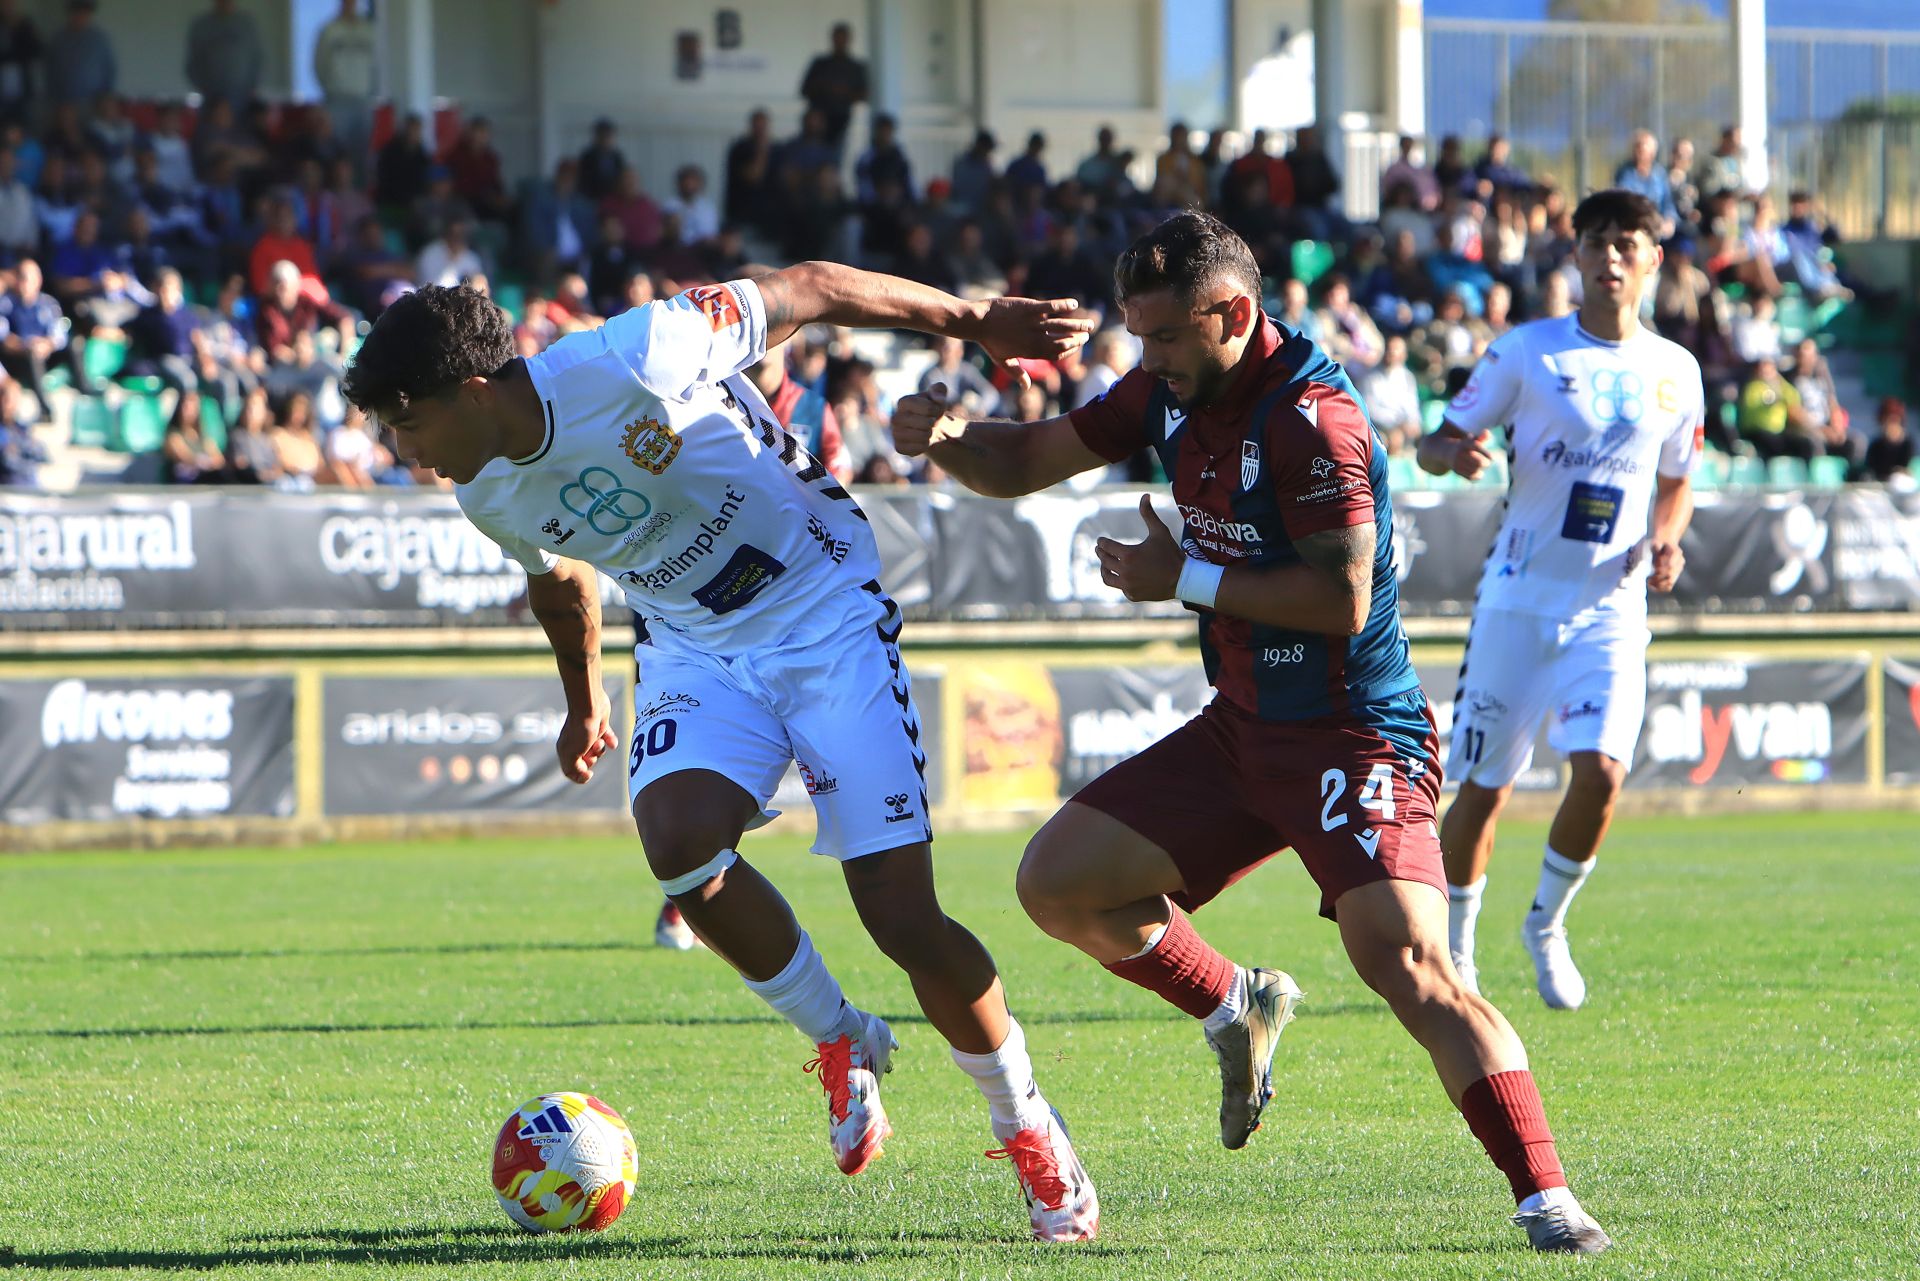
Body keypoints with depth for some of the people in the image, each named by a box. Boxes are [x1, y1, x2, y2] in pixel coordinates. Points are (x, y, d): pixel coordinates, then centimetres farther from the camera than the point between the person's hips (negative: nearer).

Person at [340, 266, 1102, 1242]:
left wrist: (977, 320, -10)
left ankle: (1029, 1132, 11)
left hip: (825, 608, -5)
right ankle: (839, 1041, 0)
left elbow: (806, 289, -16)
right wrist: (583, 701, 34)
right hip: (695, 643, 5)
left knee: (904, 920, -13)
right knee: (676, 839, -26)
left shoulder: (632, 360, -27)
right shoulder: (486, 493, -5)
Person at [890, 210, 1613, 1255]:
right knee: (1058, 884, 5)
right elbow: (1024, 463, 14)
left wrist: (1186, 578, -17)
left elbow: (1342, 599, -25)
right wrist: (944, 437, -8)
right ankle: (1239, 1011, 25)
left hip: (1349, 734, -9)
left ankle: (1545, 1199, -24)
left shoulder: (1310, 418, -21)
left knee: (1408, 966, -24)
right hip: (1240, 728, 9)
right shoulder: (1171, 393, 5)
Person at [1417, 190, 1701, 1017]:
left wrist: (1664, 544, -1)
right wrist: (1456, 454, -23)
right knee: (1485, 787, -1)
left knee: (1601, 770, -17)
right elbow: (1438, 441, 1)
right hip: (1519, 598, -2)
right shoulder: (1526, 352, -2)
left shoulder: (1675, 372, 7)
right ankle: (1453, 946, 21)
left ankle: (1547, 924, 8)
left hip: (1610, 609, 2)